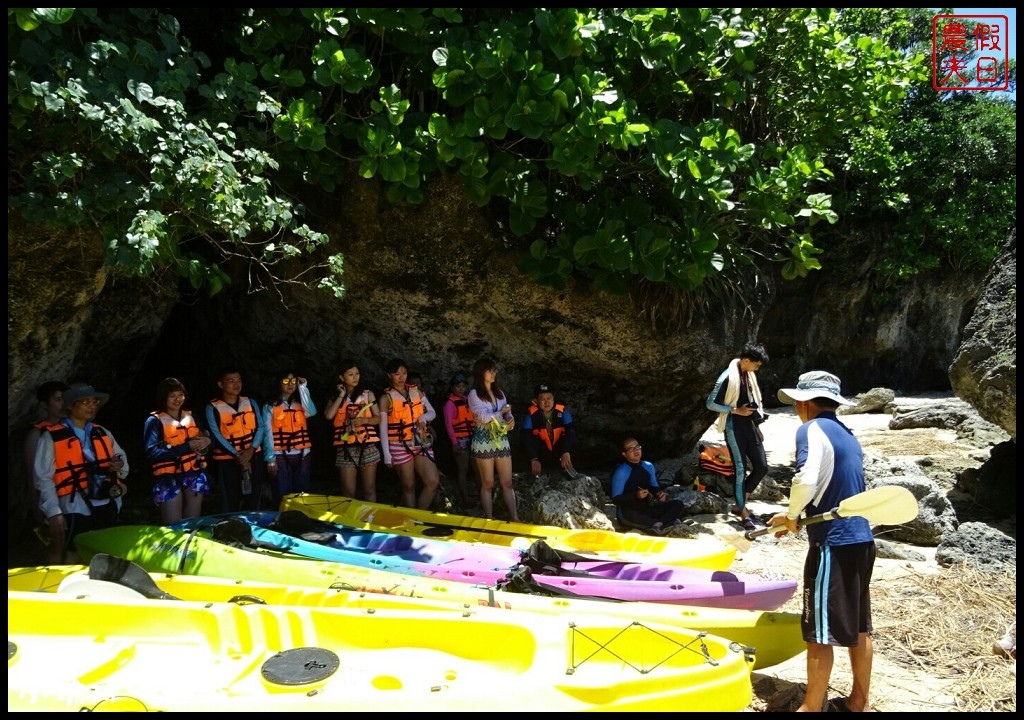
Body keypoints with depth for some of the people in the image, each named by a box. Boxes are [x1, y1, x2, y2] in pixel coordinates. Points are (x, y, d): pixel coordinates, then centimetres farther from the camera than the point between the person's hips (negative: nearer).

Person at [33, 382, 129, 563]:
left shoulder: (103, 433, 14)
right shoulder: (51, 436, -2)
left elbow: (124, 470, 18)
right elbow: (43, 478, -8)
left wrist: (120, 466, -6)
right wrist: (53, 512, -15)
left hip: (107, 508, 5)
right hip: (75, 511, -5)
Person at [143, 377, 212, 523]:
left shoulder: (191, 416, 12)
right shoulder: (154, 421, -5)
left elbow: (206, 437, 20)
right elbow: (152, 452, -17)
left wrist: (206, 441, -5)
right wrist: (187, 447, -22)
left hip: (194, 474, 5)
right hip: (169, 478, -5)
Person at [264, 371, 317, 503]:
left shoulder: (301, 404, 12)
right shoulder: (270, 406, 3)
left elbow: (311, 412, -11)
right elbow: (268, 433, -2)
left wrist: (303, 388, -5)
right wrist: (270, 459, -10)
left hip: (303, 455, 3)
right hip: (281, 456, -3)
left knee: (302, 493, 7)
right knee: (282, 495, -3)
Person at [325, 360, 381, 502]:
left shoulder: (367, 394, 8)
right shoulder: (335, 397, 10)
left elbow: (378, 418, 6)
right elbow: (329, 415, -9)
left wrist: (364, 420, -14)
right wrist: (341, 395, -3)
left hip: (368, 446, 0)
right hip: (345, 449, 0)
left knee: (369, 489, 2)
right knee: (348, 491, 0)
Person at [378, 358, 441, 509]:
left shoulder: (417, 392, 10)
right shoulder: (386, 398, -2)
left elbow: (432, 413, 11)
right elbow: (383, 428, -3)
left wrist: (424, 417, -13)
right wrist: (386, 454, -8)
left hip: (420, 444, 4)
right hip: (399, 446, -4)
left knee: (434, 482, -5)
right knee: (409, 486, 2)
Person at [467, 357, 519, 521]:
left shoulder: (499, 392, 13)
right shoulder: (474, 394, -5)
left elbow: (507, 413, 11)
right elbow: (484, 417, -16)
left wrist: (511, 419, -12)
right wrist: (502, 411, -3)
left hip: (501, 439, 5)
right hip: (484, 440, -5)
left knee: (507, 482, 5)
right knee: (487, 484, 2)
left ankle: (514, 518, 9)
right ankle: (489, 520, 10)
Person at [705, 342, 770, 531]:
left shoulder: (749, 375, 9)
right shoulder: (728, 377, -16)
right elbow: (711, 403, -14)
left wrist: (758, 426, 17)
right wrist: (736, 410, -16)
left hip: (749, 425, 8)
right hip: (734, 426, -8)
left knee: (762, 467, 6)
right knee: (740, 469, -4)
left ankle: (739, 503, 20)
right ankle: (743, 511, 10)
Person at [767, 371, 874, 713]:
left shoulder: (812, 429, -12)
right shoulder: (848, 435, 14)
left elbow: (806, 481, -27)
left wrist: (791, 514, -9)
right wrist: (798, 518, 16)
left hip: (833, 544, -9)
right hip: (861, 539, 9)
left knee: (820, 633, 2)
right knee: (858, 627, 19)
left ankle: (811, 708, 13)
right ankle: (859, 701, 31)